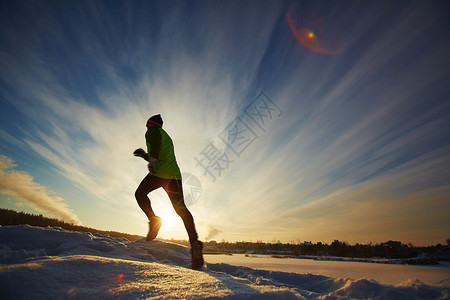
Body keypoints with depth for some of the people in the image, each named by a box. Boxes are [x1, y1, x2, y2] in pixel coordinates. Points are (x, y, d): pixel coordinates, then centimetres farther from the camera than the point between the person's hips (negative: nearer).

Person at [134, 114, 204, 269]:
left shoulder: (152, 131, 12)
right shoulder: (166, 137, 35)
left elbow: (155, 142, -13)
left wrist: (151, 160, -24)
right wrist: (145, 155, 44)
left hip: (159, 172, -7)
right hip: (174, 174, 7)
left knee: (140, 193, 15)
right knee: (181, 208, -3)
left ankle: (154, 220, -7)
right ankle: (194, 242, -17)